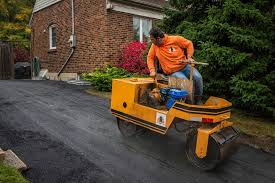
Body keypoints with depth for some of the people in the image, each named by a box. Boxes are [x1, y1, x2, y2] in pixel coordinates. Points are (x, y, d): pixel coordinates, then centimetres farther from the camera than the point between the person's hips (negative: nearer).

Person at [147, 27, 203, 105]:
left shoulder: (175, 39, -12)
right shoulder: (154, 45, -6)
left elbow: (189, 44, 0)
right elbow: (150, 58, 5)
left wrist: (189, 57, -9)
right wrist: (152, 70, -8)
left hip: (185, 66, 1)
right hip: (173, 72, -1)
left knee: (198, 77, -19)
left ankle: (198, 99, 4)